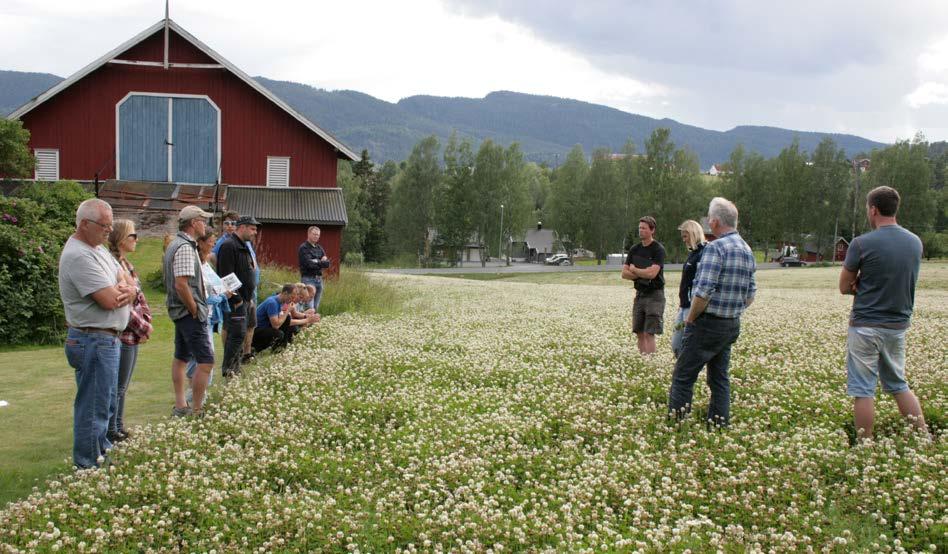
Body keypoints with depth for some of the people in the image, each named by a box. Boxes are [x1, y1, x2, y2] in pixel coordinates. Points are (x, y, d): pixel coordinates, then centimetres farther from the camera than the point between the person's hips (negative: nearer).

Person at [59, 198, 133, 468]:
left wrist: (125, 291, -14)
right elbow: (110, 300, -25)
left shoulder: (98, 249, 12)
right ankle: (89, 466, 7)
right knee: (93, 406, -2)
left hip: (107, 339, 10)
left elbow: (129, 283, 10)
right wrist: (120, 290, -3)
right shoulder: (79, 256, -20)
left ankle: (103, 449, 37)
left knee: (106, 403, 22)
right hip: (94, 342, -10)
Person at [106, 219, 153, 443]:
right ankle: (111, 433, 10)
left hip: (133, 336, 9)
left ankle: (119, 429, 27)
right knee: (117, 387, 0)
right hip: (122, 335, -9)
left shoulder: (127, 265, 12)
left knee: (122, 387, 17)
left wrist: (146, 322, 1)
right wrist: (144, 327, -12)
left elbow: (139, 298, 15)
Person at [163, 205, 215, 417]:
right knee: (206, 361, -10)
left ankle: (180, 406, 23)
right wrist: (195, 311, -16)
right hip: (190, 312, -11)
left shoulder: (177, 244, 14)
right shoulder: (185, 248, -18)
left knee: (181, 357, 15)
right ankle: (197, 411, -8)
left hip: (180, 311, 11)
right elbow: (181, 285, -25)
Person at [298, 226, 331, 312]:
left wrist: (316, 262, -10)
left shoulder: (319, 248, 16)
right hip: (308, 278, -7)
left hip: (319, 278, 7)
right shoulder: (303, 248, -5)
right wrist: (322, 263, -4)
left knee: (316, 307, 9)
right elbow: (309, 264, -17)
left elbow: (328, 263, 5)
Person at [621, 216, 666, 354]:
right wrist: (643, 274, -8)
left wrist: (634, 270, -3)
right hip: (640, 294, 7)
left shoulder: (658, 249, -8)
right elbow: (624, 273, 6)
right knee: (639, 333, 7)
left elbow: (652, 273, -19)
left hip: (654, 295, -7)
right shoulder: (634, 250, 11)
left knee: (649, 333, -11)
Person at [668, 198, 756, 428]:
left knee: (684, 375, 0)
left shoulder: (715, 248, -18)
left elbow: (704, 292, -23)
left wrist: (690, 318, -10)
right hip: (733, 324, 8)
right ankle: (720, 423, 16)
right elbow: (750, 294, 13)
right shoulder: (747, 251, 9)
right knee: (720, 377, 15)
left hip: (708, 323, -8)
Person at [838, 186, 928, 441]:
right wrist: (867, 285, 0)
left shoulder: (862, 244, -14)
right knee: (899, 385, 20)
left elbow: (844, 287, -6)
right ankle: (925, 436, 19)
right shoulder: (915, 242, 4)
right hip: (899, 324, 6)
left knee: (862, 390, 3)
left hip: (866, 326, -6)